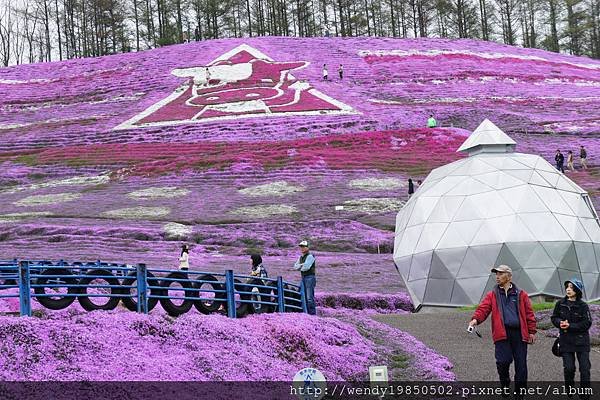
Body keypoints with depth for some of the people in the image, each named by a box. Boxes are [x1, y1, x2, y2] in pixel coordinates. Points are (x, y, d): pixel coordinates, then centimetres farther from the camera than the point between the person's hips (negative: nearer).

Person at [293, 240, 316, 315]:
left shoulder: (310, 256, -8)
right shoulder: (301, 257, 18)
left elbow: (306, 267, -18)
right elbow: (295, 266, 11)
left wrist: (299, 267, 1)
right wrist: (301, 265, -8)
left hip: (310, 277, -9)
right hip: (303, 277, 9)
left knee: (310, 297, -13)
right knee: (305, 297, 8)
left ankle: (313, 313, -12)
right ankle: (309, 312, 12)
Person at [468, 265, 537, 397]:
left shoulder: (521, 294, 12)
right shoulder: (492, 295, 12)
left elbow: (529, 314, 10)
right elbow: (483, 308, -1)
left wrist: (532, 331, 4)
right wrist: (476, 319, -21)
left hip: (519, 333, 1)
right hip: (502, 334, -1)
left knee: (521, 364, 1)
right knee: (503, 361, -14)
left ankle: (520, 392, 12)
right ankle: (505, 384, 14)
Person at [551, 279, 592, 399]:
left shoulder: (583, 306, -7)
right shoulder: (560, 304, 2)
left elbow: (587, 324, -11)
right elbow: (554, 318, 10)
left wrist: (570, 326, -18)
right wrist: (560, 322, -12)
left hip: (581, 341, -2)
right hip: (566, 341, 2)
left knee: (585, 368, 0)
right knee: (568, 368, 1)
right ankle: (569, 390, 21)